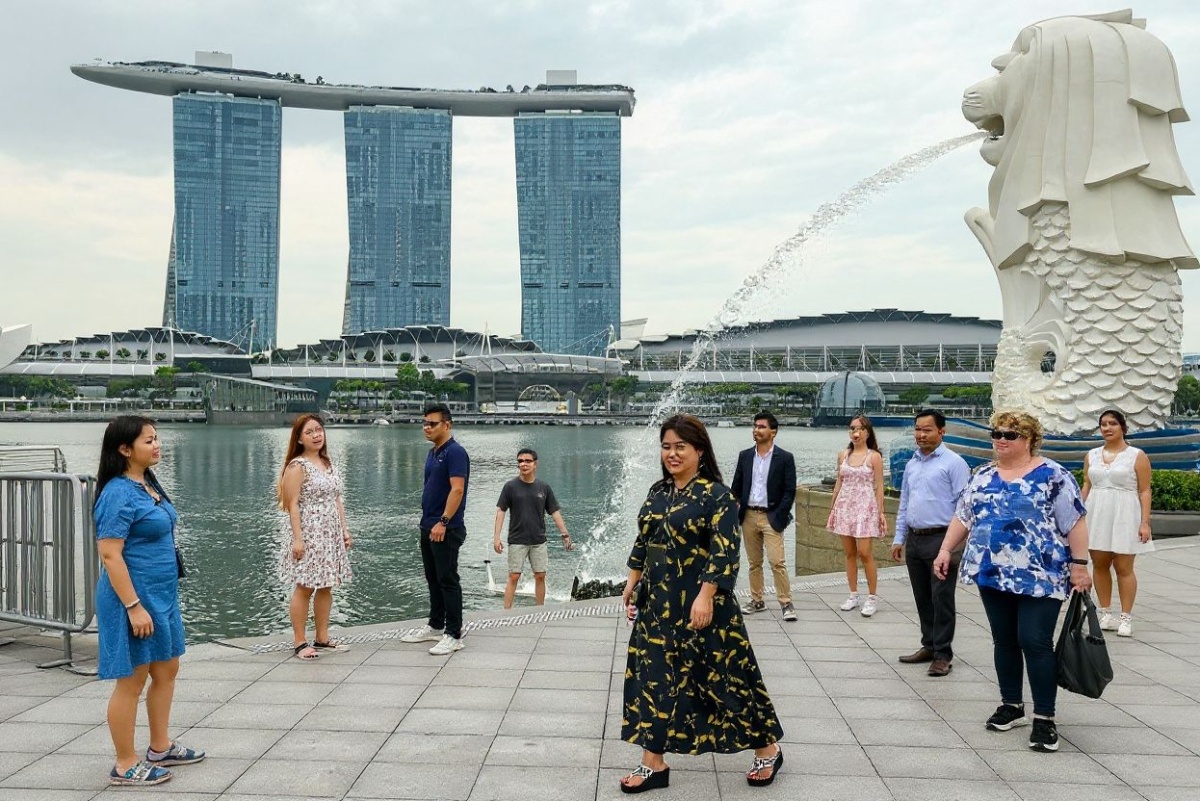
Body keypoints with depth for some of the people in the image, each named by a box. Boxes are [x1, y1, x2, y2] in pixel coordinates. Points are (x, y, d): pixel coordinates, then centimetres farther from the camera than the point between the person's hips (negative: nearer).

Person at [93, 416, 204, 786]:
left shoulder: (148, 485, 9)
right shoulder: (118, 493, -19)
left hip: (161, 595, 9)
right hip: (134, 599, -9)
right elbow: (110, 554, -22)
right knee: (132, 681, 2)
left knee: (166, 670, 18)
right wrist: (134, 606, -24)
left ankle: (160, 748, 32)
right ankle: (125, 766, 15)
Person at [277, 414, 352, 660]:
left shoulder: (327, 464, 13)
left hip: (331, 534, 7)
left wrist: (344, 530, 13)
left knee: (326, 587, 10)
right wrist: (297, 538, -19)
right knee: (304, 588, -3)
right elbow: (293, 505, -14)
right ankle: (299, 642, 5)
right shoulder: (297, 466, -9)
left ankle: (322, 638, 19)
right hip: (308, 534, -7)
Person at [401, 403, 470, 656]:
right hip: (428, 526, 9)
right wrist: (428, 520, 18)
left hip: (446, 529, -9)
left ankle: (454, 635, 0)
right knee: (433, 579, 16)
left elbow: (457, 489, -22)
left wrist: (443, 522, -25)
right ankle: (435, 626, 27)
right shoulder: (432, 453, 15)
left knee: (448, 581, -5)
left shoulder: (455, 452, -14)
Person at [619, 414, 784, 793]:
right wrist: (632, 582, 15)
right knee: (654, 676, 6)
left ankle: (768, 749, 24)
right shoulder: (658, 492, 8)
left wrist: (705, 597, -25)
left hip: (699, 605, -7)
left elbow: (724, 552, -19)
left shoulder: (716, 495, -13)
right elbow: (643, 541, 17)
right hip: (659, 603, 7)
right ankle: (654, 763, 16)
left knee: (725, 677, 4)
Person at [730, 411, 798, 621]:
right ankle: (757, 600, 21)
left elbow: (790, 491, -4)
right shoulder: (745, 456, 8)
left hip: (771, 517, -4)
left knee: (777, 562, -11)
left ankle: (786, 603, -3)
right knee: (754, 562, 12)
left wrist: (779, 517, -10)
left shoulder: (785, 458, -3)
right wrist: (734, 511, 2)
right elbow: (736, 487, 12)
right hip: (748, 515, 4)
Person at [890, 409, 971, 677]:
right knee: (922, 599, 13)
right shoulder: (911, 464, 15)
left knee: (941, 599, -2)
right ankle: (929, 646, 25)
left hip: (941, 540, -7)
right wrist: (899, 538, 16)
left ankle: (943, 654, 7)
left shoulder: (953, 463, -7)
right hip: (915, 540, 7)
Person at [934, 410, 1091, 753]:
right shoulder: (983, 476, 10)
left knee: (1035, 642, -7)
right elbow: (963, 516, 15)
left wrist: (1079, 564, -12)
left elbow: (1074, 522, -7)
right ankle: (1012, 705, 25)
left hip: (1039, 576, -5)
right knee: (1004, 641, 12)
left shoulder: (1052, 475, -5)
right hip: (993, 574, 5)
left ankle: (1044, 718, 2)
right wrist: (945, 550, 8)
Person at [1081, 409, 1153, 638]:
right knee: (1099, 565, 6)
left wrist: (1145, 522, -9)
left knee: (1123, 568, -3)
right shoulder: (1092, 455, 11)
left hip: (1124, 516, -4)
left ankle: (1126, 618, 6)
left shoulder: (1137, 456, -1)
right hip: (1096, 515, 4)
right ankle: (1106, 614, 17)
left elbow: (1144, 491, -3)